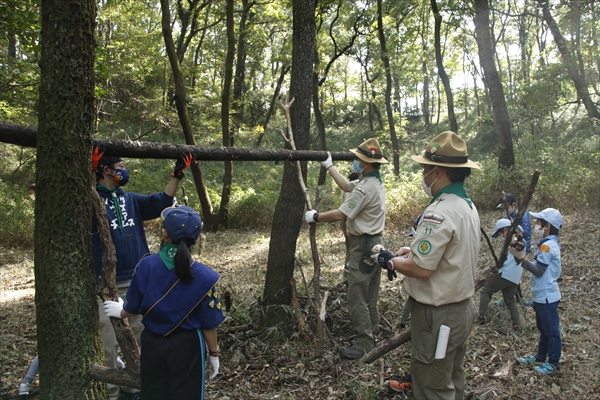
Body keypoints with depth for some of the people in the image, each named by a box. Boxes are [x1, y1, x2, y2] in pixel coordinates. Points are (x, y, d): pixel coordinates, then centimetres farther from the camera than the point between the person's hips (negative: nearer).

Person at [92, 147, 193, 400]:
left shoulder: (131, 199, 13)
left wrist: (177, 175, 1)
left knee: (138, 336, 16)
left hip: (139, 281, 6)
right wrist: (90, 170, -36)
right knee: (110, 343, 0)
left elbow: (160, 202, 7)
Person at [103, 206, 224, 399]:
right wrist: (213, 353, 5)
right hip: (186, 346, -2)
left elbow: (133, 308, -1)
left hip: (152, 343, 2)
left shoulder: (145, 265, -15)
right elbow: (208, 324, -12)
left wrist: (120, 312, 22)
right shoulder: (204, 277, -20)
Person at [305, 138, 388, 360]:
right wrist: (329, 166, 24)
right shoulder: (375, 182, 8)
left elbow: (341, 214, -22)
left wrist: (316, 216, -9)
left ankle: (363, 344, 4)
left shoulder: (366, 187, -23)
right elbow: (347, 186, 20)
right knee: (370, 295, 18)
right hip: (373, 243, 10)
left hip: (363, 246, -10)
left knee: (357, 296, -3)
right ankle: (371, 335, 29)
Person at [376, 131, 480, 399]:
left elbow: (421, 268, -27)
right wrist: (412, 250, 7)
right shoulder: (467, 205, 6)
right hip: (462, 308, 10)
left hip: (437, 315, -10)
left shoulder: (439, 213, -26)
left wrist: (392, 261, -10)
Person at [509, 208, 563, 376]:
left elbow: (538, 271, -22)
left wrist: (521, 258, -23)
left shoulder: (547, 245, -20)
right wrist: (522, 257, 2)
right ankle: (540, 357, 33)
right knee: (544, 329, 20)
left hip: (547, 297, -10)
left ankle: (553, 364, 13)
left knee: (551, 331, 2)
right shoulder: (548, 243, 11)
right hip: (542, 296, 10)